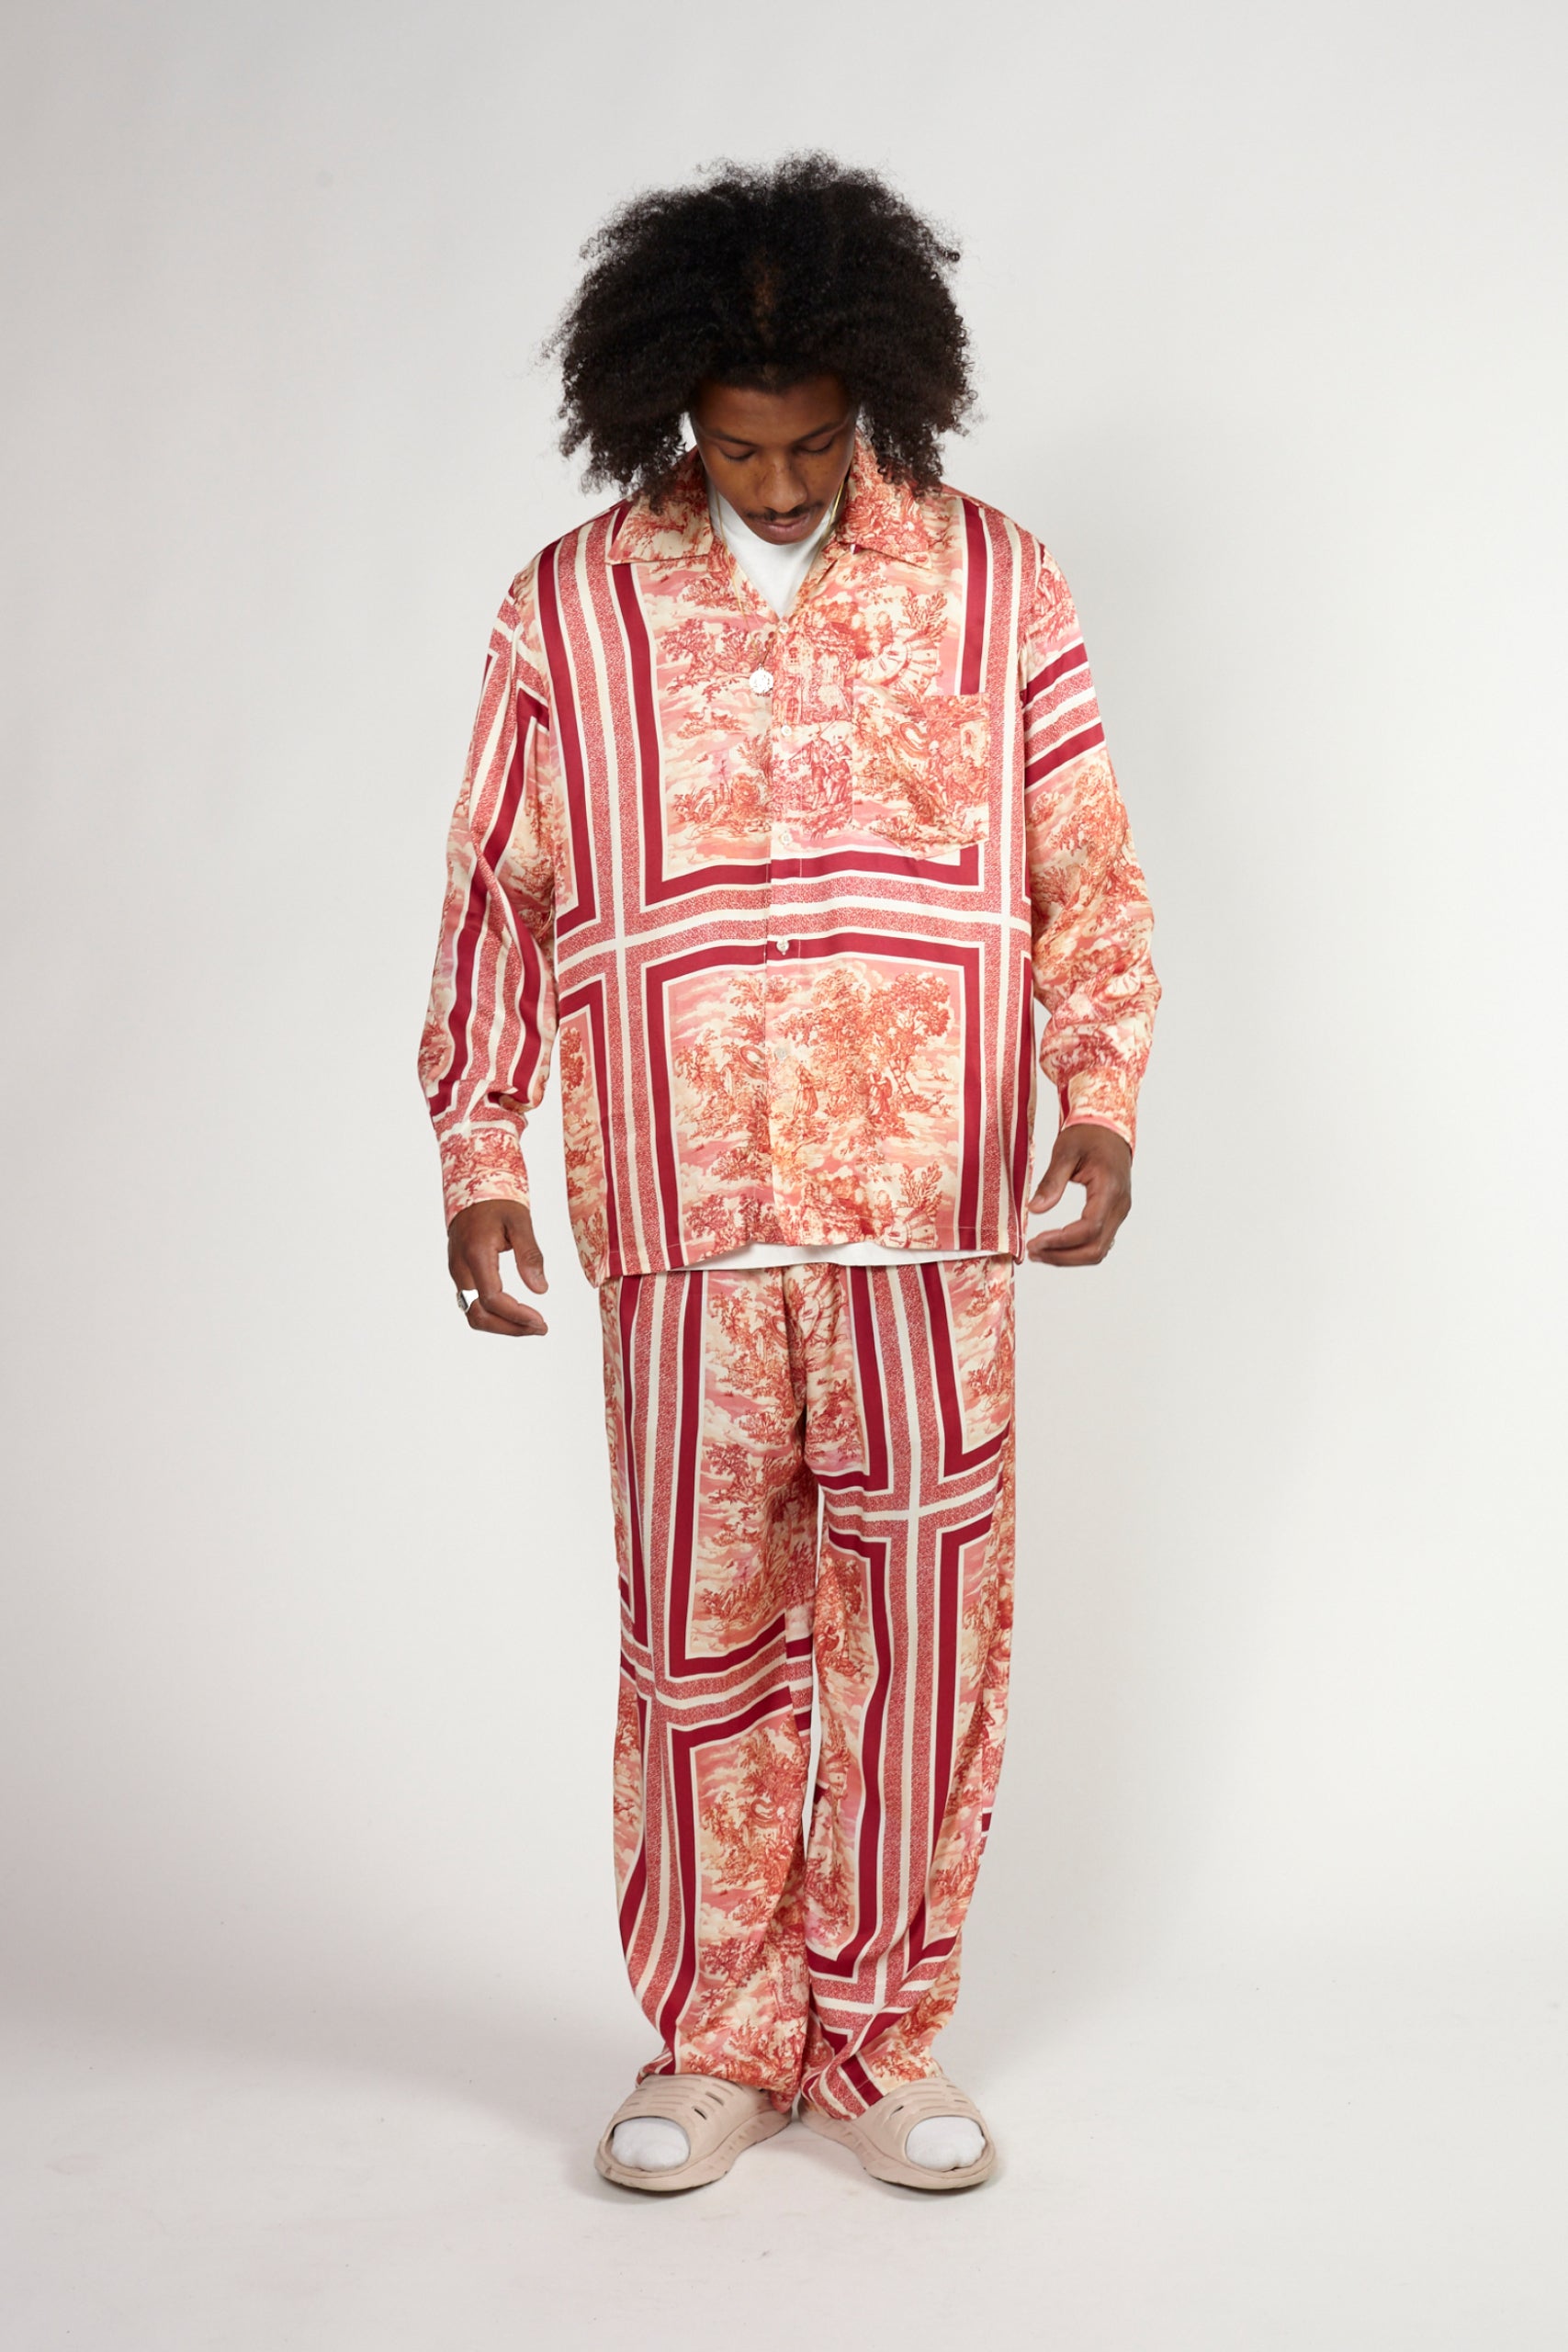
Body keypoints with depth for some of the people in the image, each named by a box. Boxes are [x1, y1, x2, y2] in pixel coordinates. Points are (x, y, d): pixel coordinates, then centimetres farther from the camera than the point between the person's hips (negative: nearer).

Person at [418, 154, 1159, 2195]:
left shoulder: (995, 588, 3)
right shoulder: (570, 609, 3)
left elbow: (1089, 880, 4)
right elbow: (497, 900, 6)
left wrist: (1101, 1106, -10)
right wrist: (481, 1164, 0)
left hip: (930, 1224, 0)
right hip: (684, 1232, 0)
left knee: (919, 1642, 5)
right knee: (699, 1644, 7)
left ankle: (879, 2041, 22)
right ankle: (716, 2044, 23)